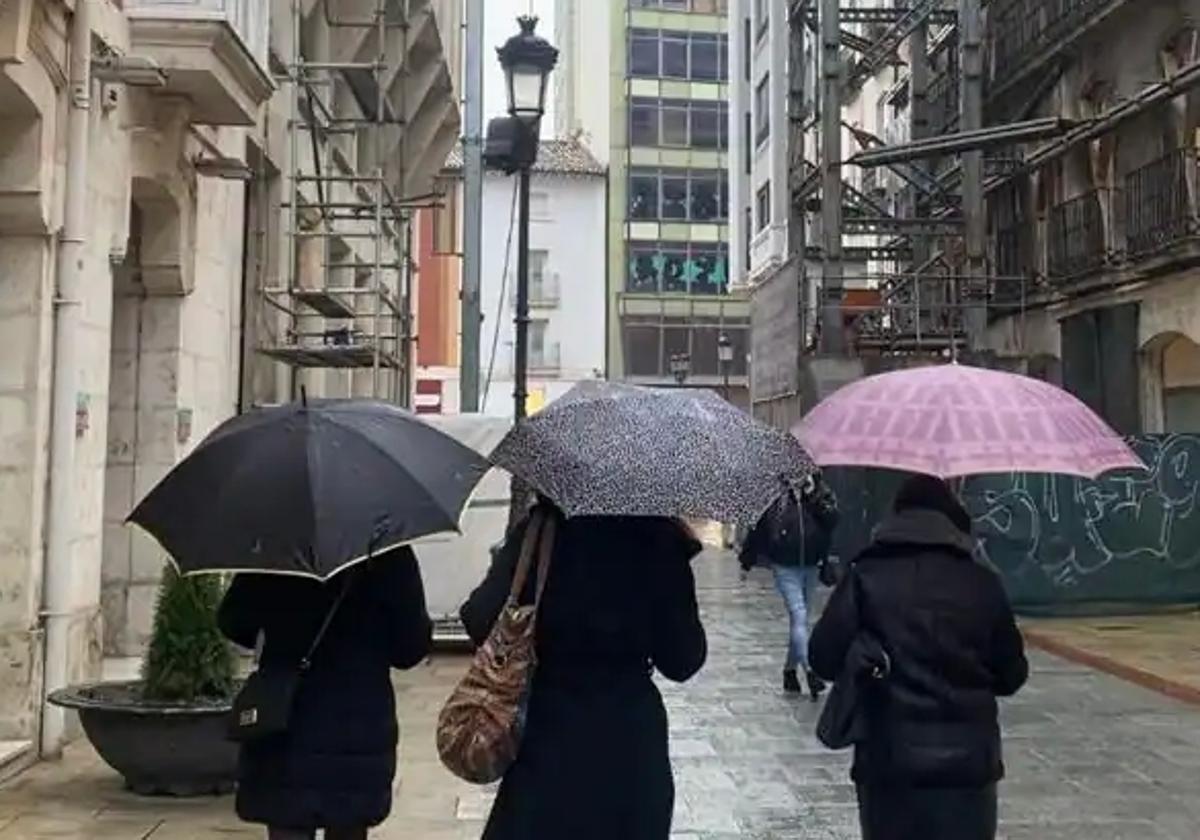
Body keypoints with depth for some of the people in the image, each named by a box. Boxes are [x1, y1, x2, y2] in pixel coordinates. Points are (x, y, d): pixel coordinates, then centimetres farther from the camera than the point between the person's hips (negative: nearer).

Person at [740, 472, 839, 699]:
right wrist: (747, 561, 4)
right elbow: (758, 527, -1)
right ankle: (809, 671, -17)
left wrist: (814, 496, -22)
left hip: (811, 567, 4)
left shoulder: (821, 494, 1)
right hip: (785, 567, -4)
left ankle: (791, 669, 26)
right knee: (799, 617, -13)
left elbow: (832, 519, -15)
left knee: (799, 619, 13)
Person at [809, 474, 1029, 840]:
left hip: (888, 758, 0)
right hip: (967, 758, 1)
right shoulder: (981, 583, -1)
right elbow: (1012, 675, 4)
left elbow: (824, 657, -9)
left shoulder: (866, 577, -5)